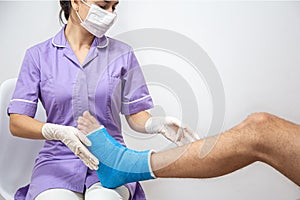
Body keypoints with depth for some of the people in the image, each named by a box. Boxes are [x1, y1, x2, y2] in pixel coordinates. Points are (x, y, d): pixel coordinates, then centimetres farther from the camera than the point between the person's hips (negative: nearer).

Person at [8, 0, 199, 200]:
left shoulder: (123, 54, 5)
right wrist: (58, 132, -21)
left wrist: (157, 124, -16)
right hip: (59, 159, 0)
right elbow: (16, 123, -2)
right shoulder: (38, 55, 2)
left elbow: (135, 115, 6)